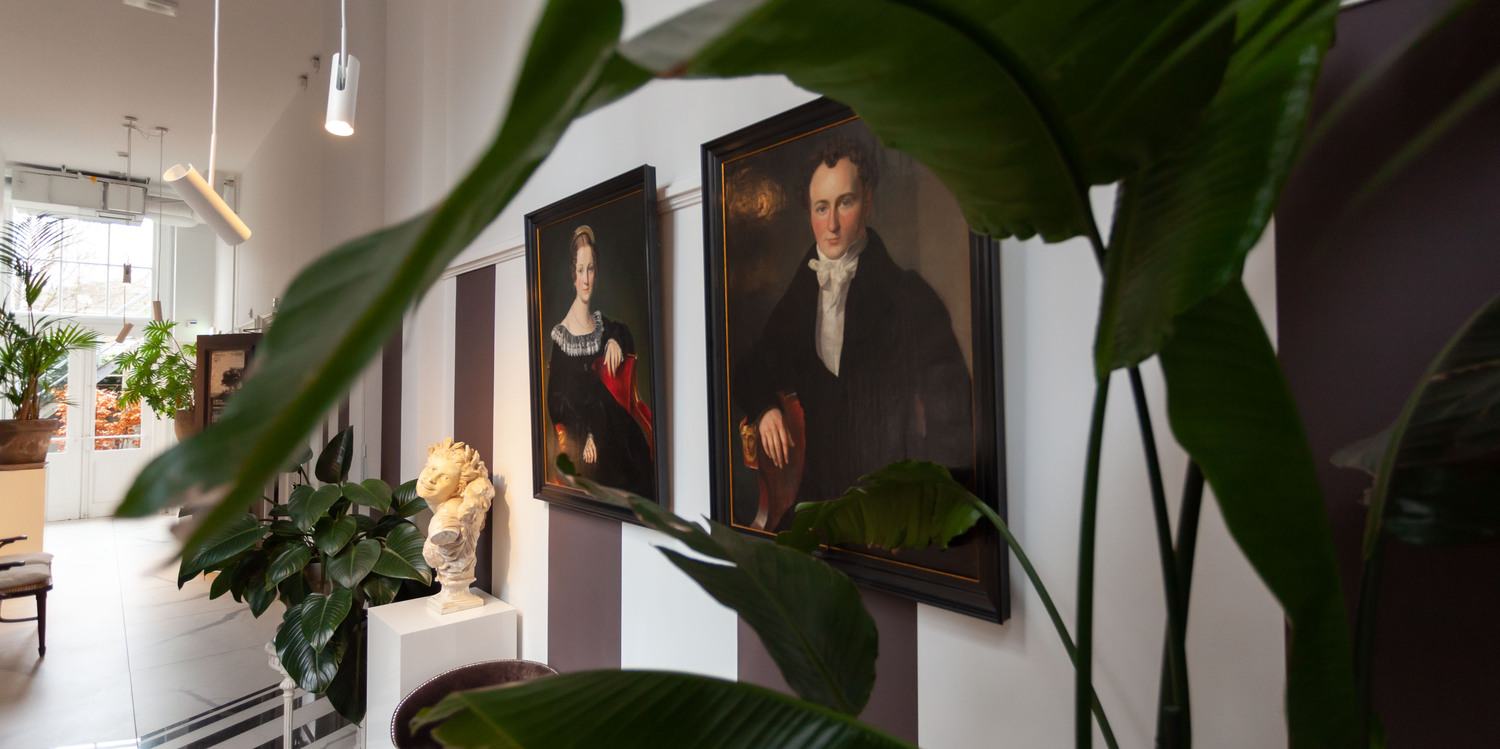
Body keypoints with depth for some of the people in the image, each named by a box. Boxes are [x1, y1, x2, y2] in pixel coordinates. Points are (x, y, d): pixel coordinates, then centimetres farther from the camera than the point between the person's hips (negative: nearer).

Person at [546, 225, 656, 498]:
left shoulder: (603, 323, 7)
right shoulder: (559, 336, -6)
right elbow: (555, 402, -7)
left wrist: (617, 341, 0)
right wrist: (582, 438, -19)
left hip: (615, 438, 4)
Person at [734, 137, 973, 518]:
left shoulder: (908, 296, -11)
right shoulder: (794, 300, 4)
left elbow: (951, 414, -14)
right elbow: (752, 373, 15)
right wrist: (765, 409, -5)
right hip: (817, 492, 4)